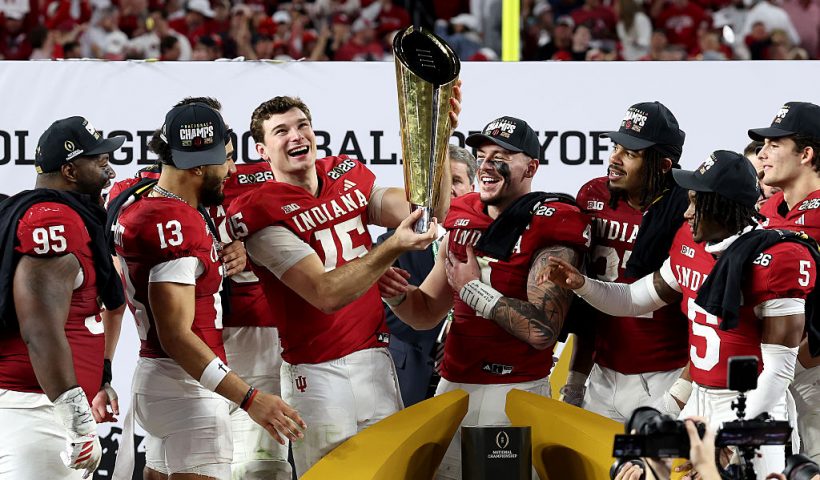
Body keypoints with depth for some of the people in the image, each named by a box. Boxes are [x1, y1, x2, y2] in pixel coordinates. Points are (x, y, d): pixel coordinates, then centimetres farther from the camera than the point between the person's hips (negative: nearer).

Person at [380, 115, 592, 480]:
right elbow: (427, 313, 17)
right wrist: (398, 295, -6)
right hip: (452, 387, 6)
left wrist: (472, 288, -13)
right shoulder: (462, 220, 11)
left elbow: (542, 330, -21)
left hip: (515, 392, -6)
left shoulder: (549, 228, -10)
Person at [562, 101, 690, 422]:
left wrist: (680, 394, -15)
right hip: (604, 379, 5)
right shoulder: (594, 198, 6)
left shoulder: (686, 212, -12)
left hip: (662, 382, -5)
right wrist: (575, 382, 15)